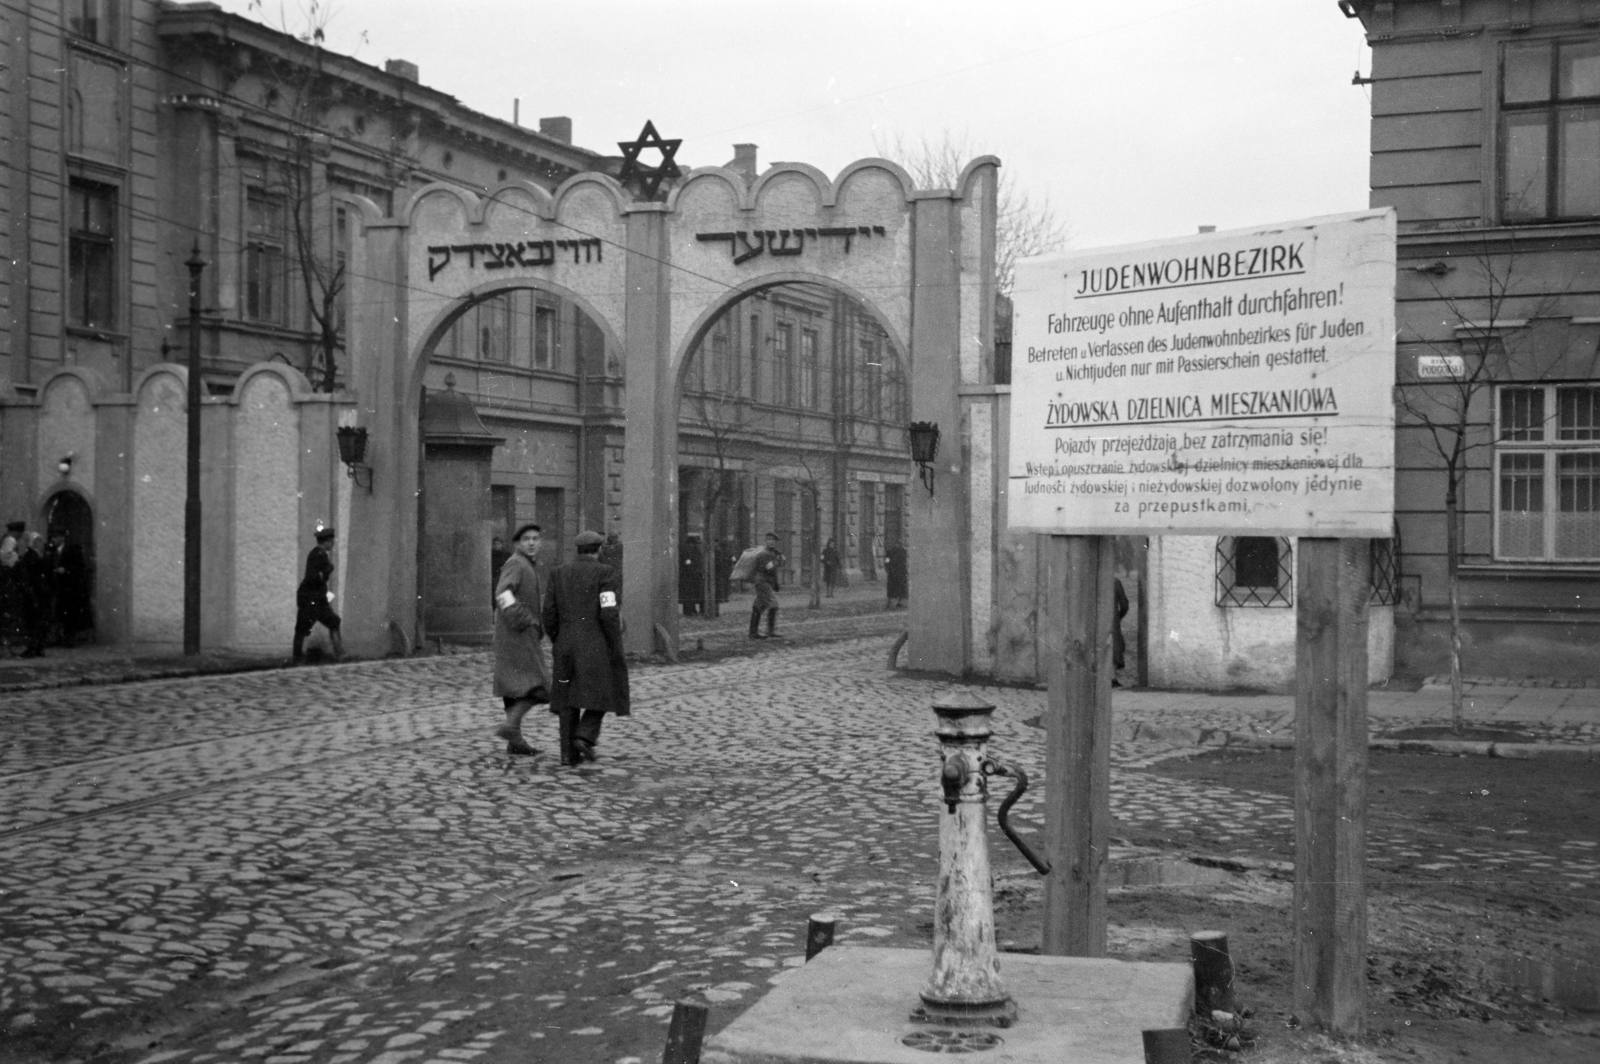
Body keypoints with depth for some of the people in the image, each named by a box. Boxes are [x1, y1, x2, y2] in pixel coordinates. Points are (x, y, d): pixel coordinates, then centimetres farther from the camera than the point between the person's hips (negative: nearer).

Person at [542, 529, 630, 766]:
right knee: (601, 693, 9)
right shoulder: (604, 572, -7)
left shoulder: (559, 574, 7)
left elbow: (549, 613, 5)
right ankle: (585, 736, -10)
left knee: (569, 697, 9)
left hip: (567, 644, 4)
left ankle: (569, 752, 4)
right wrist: (617, 648, -7)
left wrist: (556, 642, 19)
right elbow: (609, 613, -15)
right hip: (597, 645, -4)